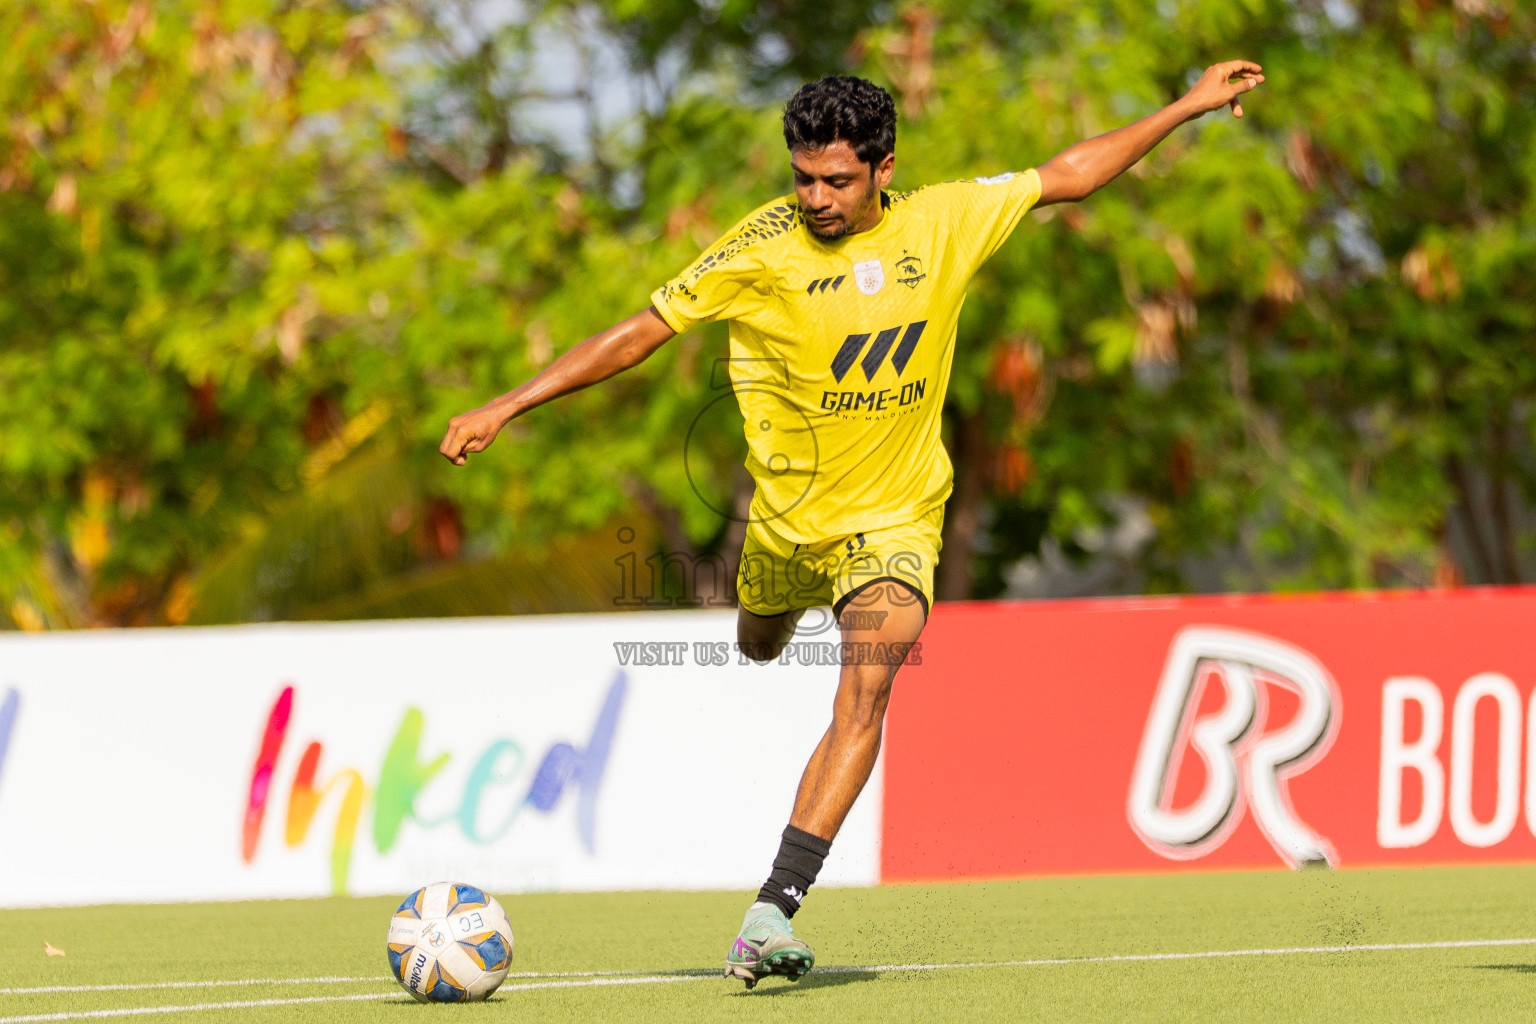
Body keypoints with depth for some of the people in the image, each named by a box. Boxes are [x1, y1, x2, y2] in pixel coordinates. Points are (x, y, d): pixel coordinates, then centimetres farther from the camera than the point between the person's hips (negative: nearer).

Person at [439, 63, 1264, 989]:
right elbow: (639, 334, -12)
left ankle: (772, 913, -27)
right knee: (761, 650, 25)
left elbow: (1069, 175, 5)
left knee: (866, 687, -22)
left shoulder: (945, 222, -8)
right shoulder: (764, 248, -16)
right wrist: (507, 408, -16)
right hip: (788, 512, 1)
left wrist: (1190, 107, 5)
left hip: (894, 517, -1)